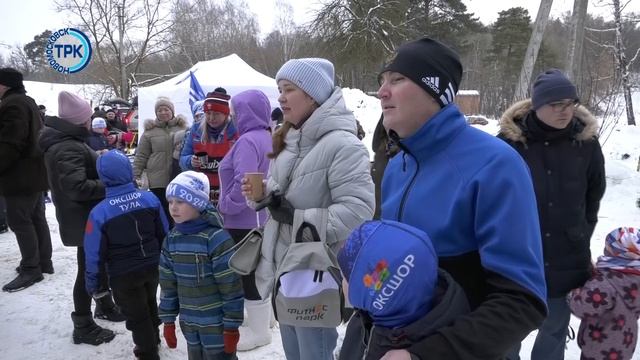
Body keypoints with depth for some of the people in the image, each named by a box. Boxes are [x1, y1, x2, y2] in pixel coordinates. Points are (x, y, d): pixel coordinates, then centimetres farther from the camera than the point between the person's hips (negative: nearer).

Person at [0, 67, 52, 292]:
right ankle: (43, 262, 22)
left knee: (19, 221, -5)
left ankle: (31, 269, 0)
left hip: (20, 174, -11)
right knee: (36, 217, 14)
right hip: (34, 171, 11)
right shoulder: (27, 102, 17)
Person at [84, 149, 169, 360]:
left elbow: (94, 254, -13)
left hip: (123, 275, -5)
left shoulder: (99, 212, -20)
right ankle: (153, 340, 51)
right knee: (150, 304, 29)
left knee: (135, 315, 15)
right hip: (152, 267, 5)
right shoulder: (150, 198, -11)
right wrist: (162, 260, 17)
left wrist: (93, 284, 1)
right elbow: (164, 234, 0)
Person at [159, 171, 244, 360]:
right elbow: (168, 283, 9)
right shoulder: (172, 239, 0)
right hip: (189, 322, 6)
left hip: (217, 322, -6)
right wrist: (168, 320, 11)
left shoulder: (216, 238, -20)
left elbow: (232, 286, -18)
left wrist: (232, 326, -15)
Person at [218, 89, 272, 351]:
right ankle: (263, 315, 37)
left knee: (248, 272, 1)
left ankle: (259, 330, 13)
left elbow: (243, 182, -29)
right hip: (261, 216, 10)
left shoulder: (248, 140, -21)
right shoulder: (266, 137, 11)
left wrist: (226, 205, -16)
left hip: (245, 220, -10)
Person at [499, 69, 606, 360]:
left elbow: (594, 194, 12)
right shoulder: (509, 140, -13)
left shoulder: (586, 140, -3)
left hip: (567, 258, 3)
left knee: (555, 329, 18)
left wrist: (582, 233, 12)